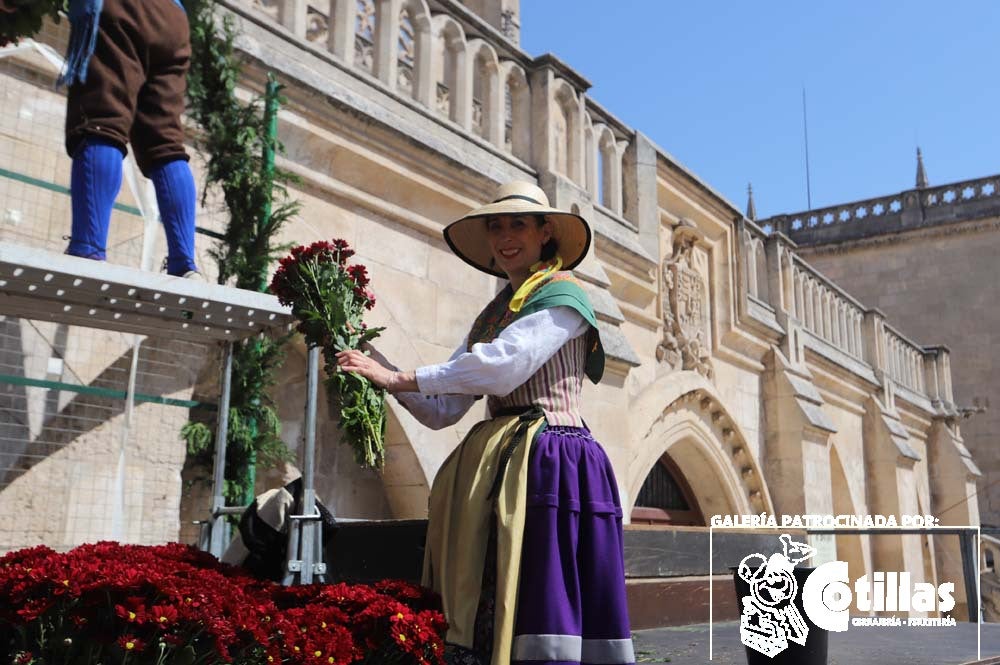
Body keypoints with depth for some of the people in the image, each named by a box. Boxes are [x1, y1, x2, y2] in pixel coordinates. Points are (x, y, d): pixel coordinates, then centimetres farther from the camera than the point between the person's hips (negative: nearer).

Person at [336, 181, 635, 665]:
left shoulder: (562, 296, -2)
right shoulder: (490, 317, 20)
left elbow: (503, 366, -18)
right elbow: (441, 411, 15)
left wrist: (398, 378, -13)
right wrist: (378, 365, 3)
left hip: (548, 465, -7)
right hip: (499, 471, 7)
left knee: (540, 617, -9)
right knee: (489, 621, 7)